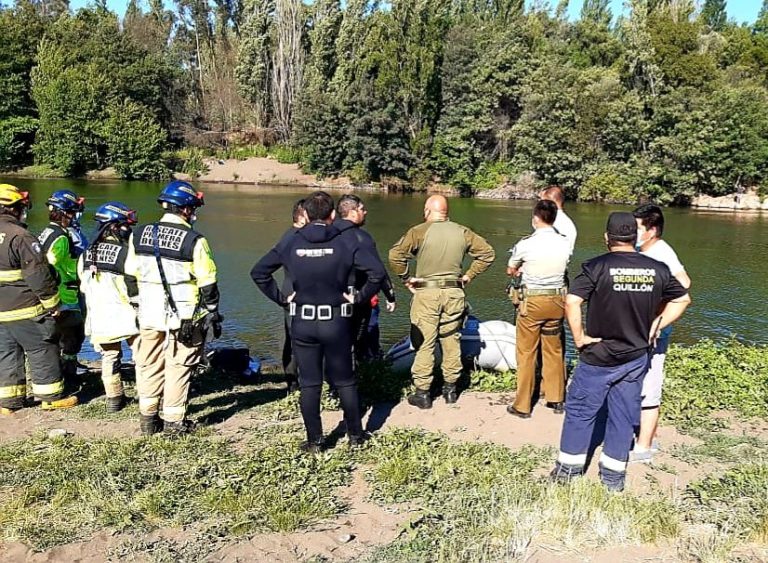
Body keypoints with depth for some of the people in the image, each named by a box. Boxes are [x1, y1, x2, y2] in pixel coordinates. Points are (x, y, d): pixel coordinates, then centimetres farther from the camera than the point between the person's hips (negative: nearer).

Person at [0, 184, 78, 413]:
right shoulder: (20, 237, -17)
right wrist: (52, 303, -8)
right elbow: (39, 275, -18)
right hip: (26, 310, -8)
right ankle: (51, 396, 12)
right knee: (42, 351, 4)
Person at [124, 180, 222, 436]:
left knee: (149, 365, 16)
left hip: (149, 315, 4)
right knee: (178, 367, 6)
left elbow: (131, 275, 11)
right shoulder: (194, 241, -12)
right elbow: (207, 284, -9)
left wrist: (136, 306, 21)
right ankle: (174, 421, 13)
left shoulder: (139, 235, 3)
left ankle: (148, 418, 25)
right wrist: (213, 315, 2)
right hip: (184, 317, -4)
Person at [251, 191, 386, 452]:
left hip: (302, 324, 1)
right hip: (337, 323, -1)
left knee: (309, 384, 11)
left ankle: (315, 441, 17)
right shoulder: (346, 241, -8)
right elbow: (377, 271, -16)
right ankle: (355, 435, 24)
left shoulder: (290, 243, -2)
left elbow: (258, 272, 0)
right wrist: (360, 297, -5)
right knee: (344, 381, 13)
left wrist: (281, 298, 3)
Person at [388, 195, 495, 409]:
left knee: (424, 343, 3)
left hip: (426, 293, -4)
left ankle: (422, 393, 8)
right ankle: (450, 388, 25)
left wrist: (406, 278, -5)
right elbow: (487, 252, 9)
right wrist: (468, 276, 11)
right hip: (454, 293, 4)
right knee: (451, 341, 15)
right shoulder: (462, 232, 5)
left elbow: (395, 255, -17)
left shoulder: (420, 231, -7)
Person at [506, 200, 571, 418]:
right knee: (554, 351, 17)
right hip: (557, 300, 4)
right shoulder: (565, 243, -3)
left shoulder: (526, 244, -13)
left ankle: (522, 406, 12)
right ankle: (556, 400, 28)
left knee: (526, 353, 6)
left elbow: (510, 271, 4)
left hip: (532, 301, -4)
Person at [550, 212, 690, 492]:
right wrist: (655, 326, 11)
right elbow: (682, 299, 10)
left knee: (580, 410, 11)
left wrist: (579, 337, -13)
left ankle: (568, 468, 22)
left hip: (598, 357, -4)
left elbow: (571, 302, -25)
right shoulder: (657, 269, -1)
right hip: (637, 356, 4)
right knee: (623, 415, 14)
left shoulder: (596, 267, -15)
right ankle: (614, 476, 25)